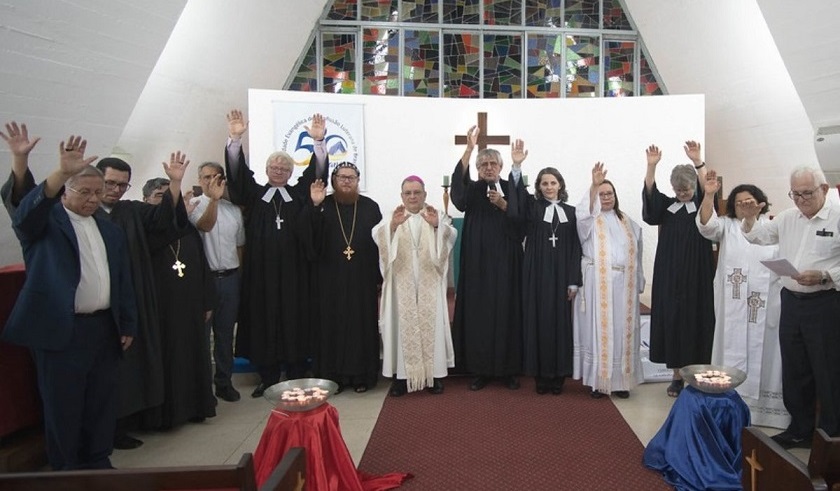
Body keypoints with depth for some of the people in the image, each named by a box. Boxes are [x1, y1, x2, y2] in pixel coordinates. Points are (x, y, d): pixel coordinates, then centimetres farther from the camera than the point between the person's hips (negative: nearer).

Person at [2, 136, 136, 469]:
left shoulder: (111, 232, 14)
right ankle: (65, 470, 20)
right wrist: (62, 171, -40)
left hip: (104, 329, 5)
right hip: (59, 331, -5)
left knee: (101, 404, 13)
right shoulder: (45, 222, -1)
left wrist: (128, 325, 10)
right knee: (63, 408, 5)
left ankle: (98, 462, 27)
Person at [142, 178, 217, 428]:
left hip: (190, 307, 5)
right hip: (159, 308, -5)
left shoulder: (188, 229, 10)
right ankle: (164, 412, 17)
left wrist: (207, 302, 9)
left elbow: (203, 267, 11)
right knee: (164, 358, 3)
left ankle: (195, 405, 26)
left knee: (193, 356, 12)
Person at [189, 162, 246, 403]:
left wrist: (241, 275, 11)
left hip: (230, 278, 4)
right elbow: (204, 225, -24)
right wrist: (213, 199, -39)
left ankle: (224, 382, 23)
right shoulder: (194, 204, -3)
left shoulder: (234, 210, 11)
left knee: (225, 333, 12)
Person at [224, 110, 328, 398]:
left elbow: (317, 173, -1)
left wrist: (318, 142, -16)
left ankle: (295, 378, 12)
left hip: (294, 273, 0)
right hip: (261, 272, 0)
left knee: (295, 320, 2)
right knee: (264, 320, 3)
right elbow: (237, 173, -2)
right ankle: (268, 379, 14)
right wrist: (235, 139, -16)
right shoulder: (254, 194, 11)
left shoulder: (299, 194, 11)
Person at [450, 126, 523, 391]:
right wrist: (469, 149, -28)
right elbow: (456, 185, -19)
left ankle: (508, 369, 11)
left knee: (506, 311, 1)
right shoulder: (471, 189, 6)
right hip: (477, 261, 0)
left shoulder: (511, 189, 8)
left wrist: (503, 204, -15)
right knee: (478, 311, 0)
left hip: (505, 261, 0)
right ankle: (481, 369, 10)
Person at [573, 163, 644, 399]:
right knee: (598, 329, -2)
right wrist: (594, 185, -35)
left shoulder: (626, 221, 16)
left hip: (624, 284, 4)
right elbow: (584, 213, -21)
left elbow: (636, 252, 15)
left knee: (622, 331, 5)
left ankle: (620, 380, 14)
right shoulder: (591, 220, 4)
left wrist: (638, 283, 9)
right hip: (598, 284, -4)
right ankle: (598, 380, 5)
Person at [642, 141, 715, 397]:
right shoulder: (667, 206, 8)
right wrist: (651, 166, -23)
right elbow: (649, 197, -9)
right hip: (669, 275, 2)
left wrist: (698, 162, -29)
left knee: (695, 321, 0)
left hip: (696, 276, -2)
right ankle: (677, 376, 15)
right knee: (671, 320, 4)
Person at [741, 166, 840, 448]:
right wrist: (750, 218, 3)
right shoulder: (787, 218, 9)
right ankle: (800, 430, 29)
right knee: (794, 371, 14)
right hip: (791, 302, 6)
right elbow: (757, 236, 20)